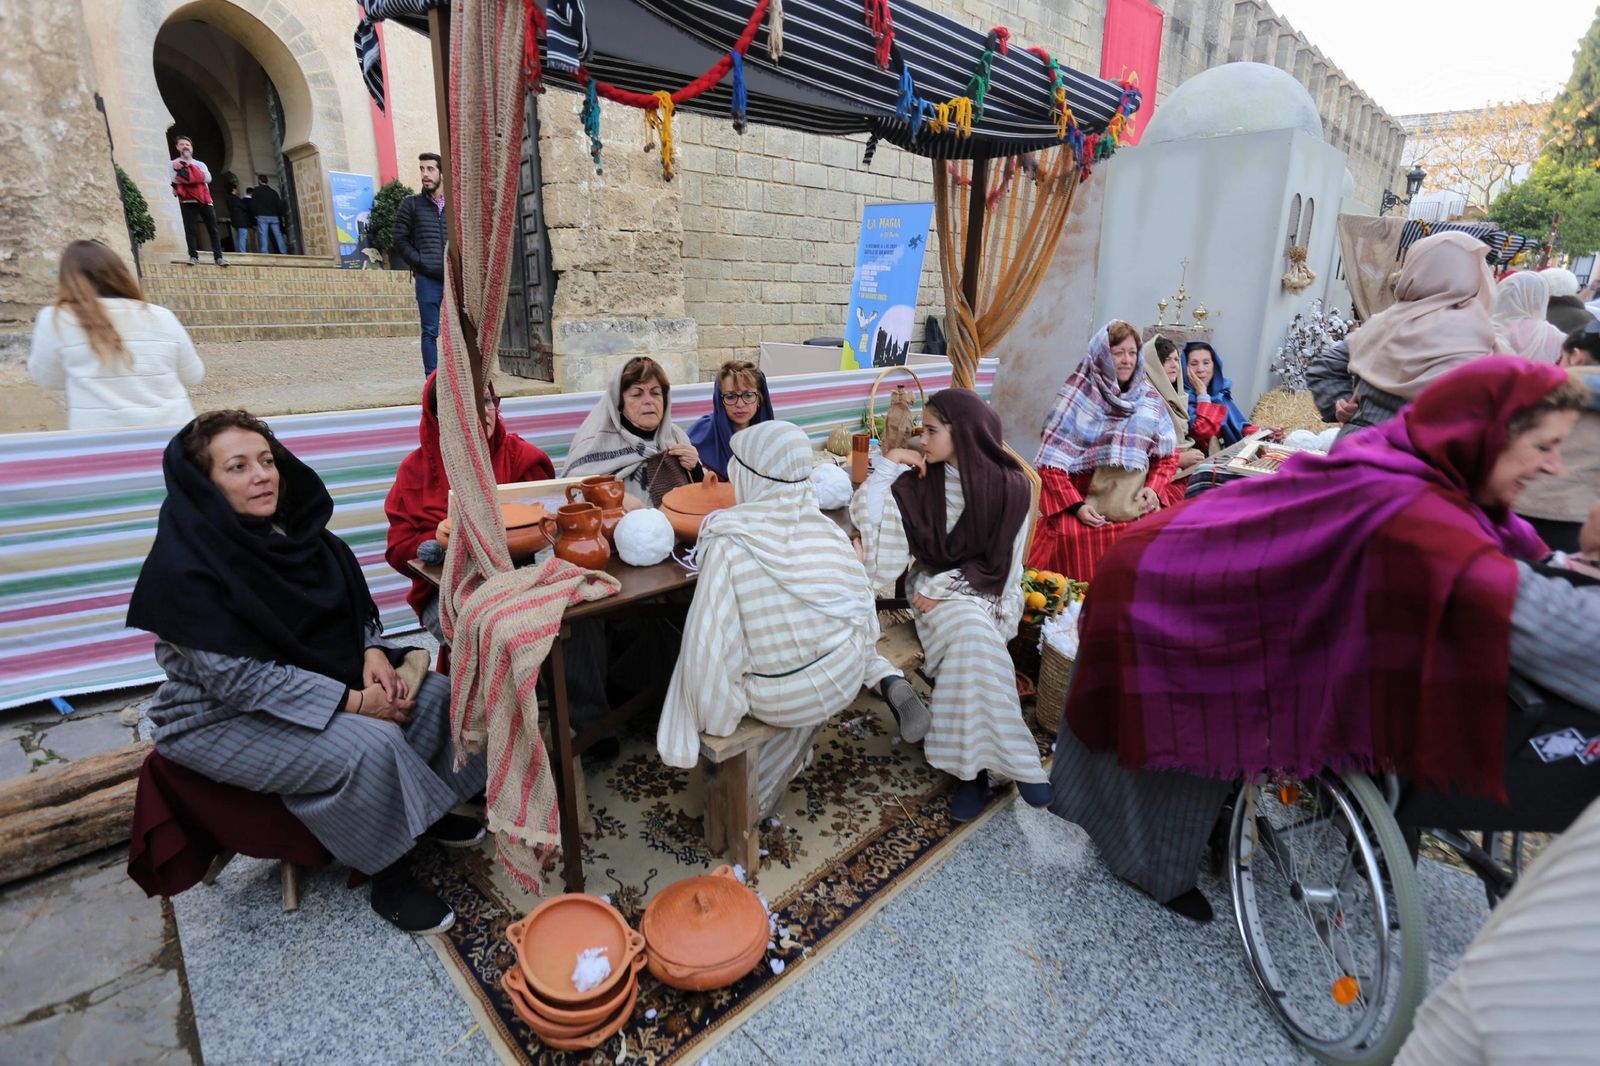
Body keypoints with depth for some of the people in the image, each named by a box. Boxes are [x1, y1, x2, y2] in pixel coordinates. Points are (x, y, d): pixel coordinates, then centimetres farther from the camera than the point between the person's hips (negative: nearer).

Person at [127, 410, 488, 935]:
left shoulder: (290, 531, -2)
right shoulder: (185, 567, -22)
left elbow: (353, 604, 9)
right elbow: (237, 678, -24)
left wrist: (373, 652, -12)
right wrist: (353, 701, -25)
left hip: (314, 680, 7)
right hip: (221, 719, -7)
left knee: (434, 693, -6)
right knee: (372, 743, -28)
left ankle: (426, 809, 13)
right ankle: (387, 878, -6)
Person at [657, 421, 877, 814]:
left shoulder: (729, 545, -23)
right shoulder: (828, 530, -11)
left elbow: (713, 644, -21)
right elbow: (863, 610, -1)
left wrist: (713, 719, -5)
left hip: (783, 699, -3)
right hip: (845, 680, 3)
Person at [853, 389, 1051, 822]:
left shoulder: (1010, 485, -9)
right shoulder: (921, 479, -2)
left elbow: (1001, 564, -7)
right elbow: (865, 519, -8)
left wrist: (943, 589, -14)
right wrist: (887, 468, -15)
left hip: (988, 592, -1)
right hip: (933, 586, 2)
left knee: (971, 644, -33)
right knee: (970, 633, -31)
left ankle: (973, 763, -19)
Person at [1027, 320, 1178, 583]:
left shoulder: (1150, 399, 8)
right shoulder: (1077, 396, -4)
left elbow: (1168, 455, 14)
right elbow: (1051, 462, -7)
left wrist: (1154, 488, -6)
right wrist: (1076, 505, -18)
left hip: (1131, 504, 4)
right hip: (1076, 495, -4)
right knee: (1073, 535, -31)